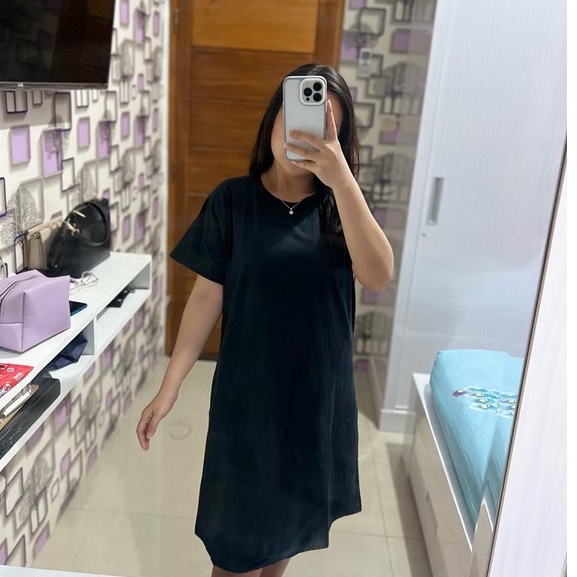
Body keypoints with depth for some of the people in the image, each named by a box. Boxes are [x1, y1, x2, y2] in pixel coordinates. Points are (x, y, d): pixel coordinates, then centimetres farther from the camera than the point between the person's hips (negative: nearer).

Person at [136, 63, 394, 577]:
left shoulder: (342, 203, -4)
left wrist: (341, 179, -31)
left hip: (319, 390, 2)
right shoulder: (233, 200, -9)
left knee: (292, 506, 22)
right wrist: (169, 387, -8)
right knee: (237, 522, 13)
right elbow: (207, 297, -6)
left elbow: (378, 276, -21)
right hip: (248, 390, -2)